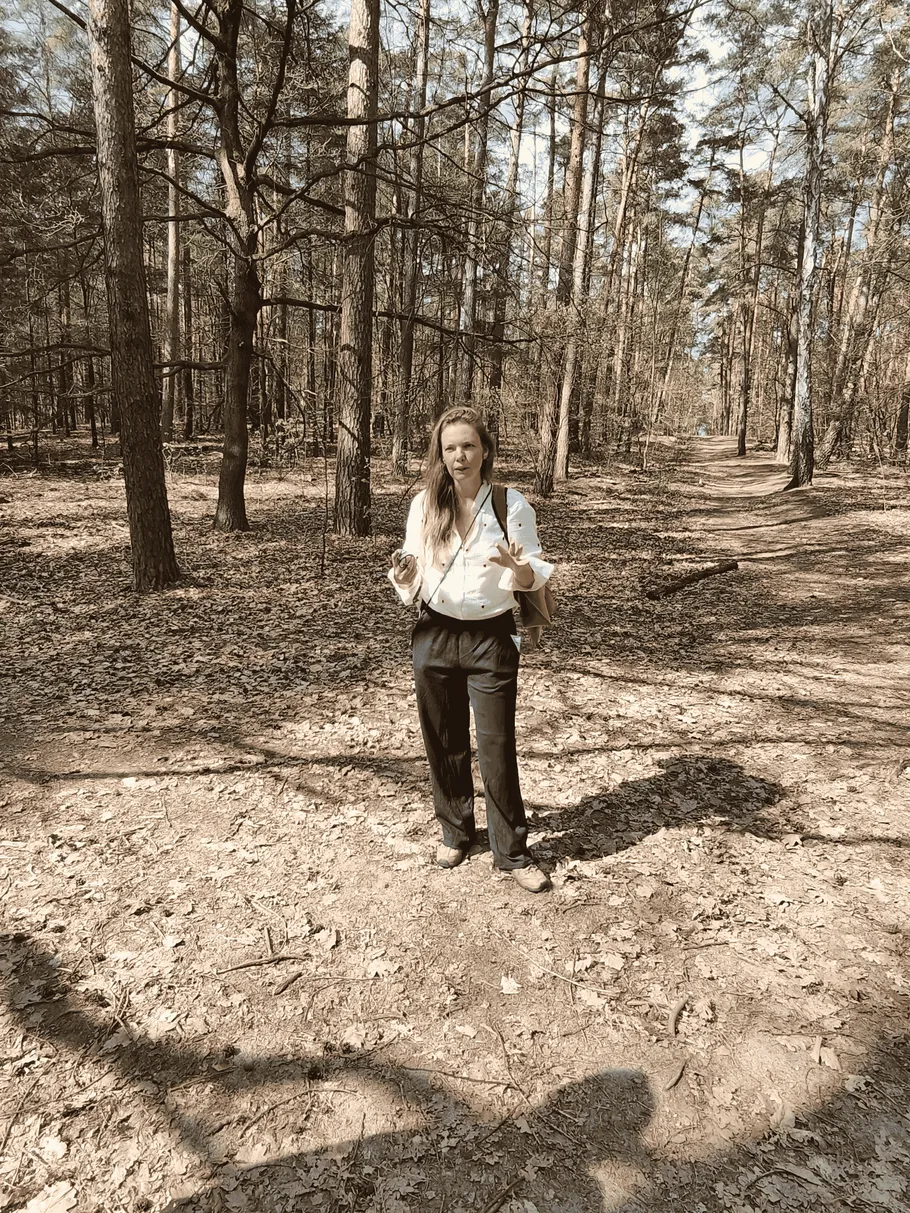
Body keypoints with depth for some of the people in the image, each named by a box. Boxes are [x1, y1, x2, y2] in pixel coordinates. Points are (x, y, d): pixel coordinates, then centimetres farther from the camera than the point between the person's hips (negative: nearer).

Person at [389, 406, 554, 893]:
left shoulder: (512, 505, -7)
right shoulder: (424, 506, 0)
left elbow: (534, 578, -4)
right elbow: (414, 578, 7)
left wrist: (519, 568, -27)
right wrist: (405, 578, -16)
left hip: (491, 638, -2)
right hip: (434, 635, 3)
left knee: (497, 748, 1)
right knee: (444, 743, 13)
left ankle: (512, 852, 17)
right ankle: (456, 832, 34)